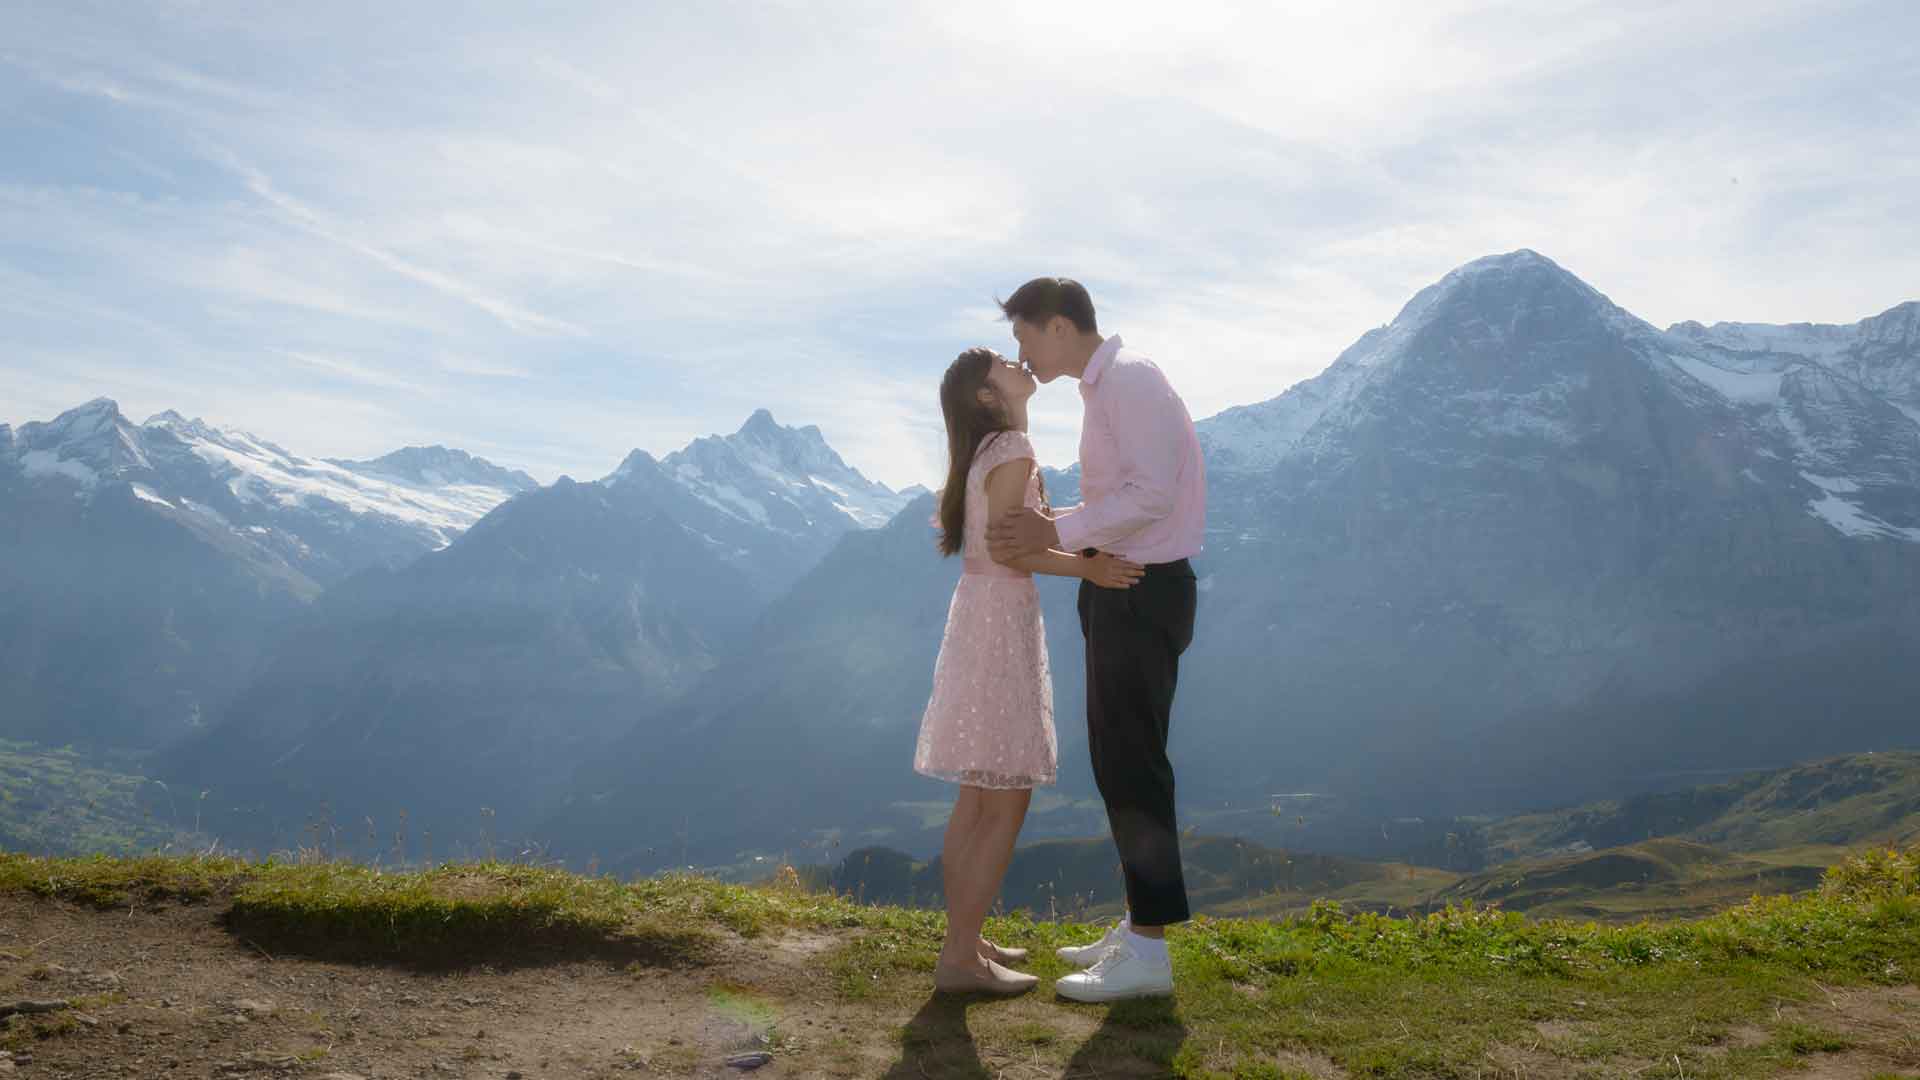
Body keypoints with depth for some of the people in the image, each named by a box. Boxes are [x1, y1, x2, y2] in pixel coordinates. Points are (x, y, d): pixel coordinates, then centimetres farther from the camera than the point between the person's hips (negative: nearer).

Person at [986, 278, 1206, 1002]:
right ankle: (1137, 925, 26)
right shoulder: (1104, 386, 16)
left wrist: (1055, 531, -22)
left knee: (1131, 765, -6)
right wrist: (1047, 533, 13)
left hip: (1142, 594, -10)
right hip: (1122, 589, 10)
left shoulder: (1129, 380, -14)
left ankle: (1148, 954, 2)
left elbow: (1152, 494, -24)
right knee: (1120, 761, 15)